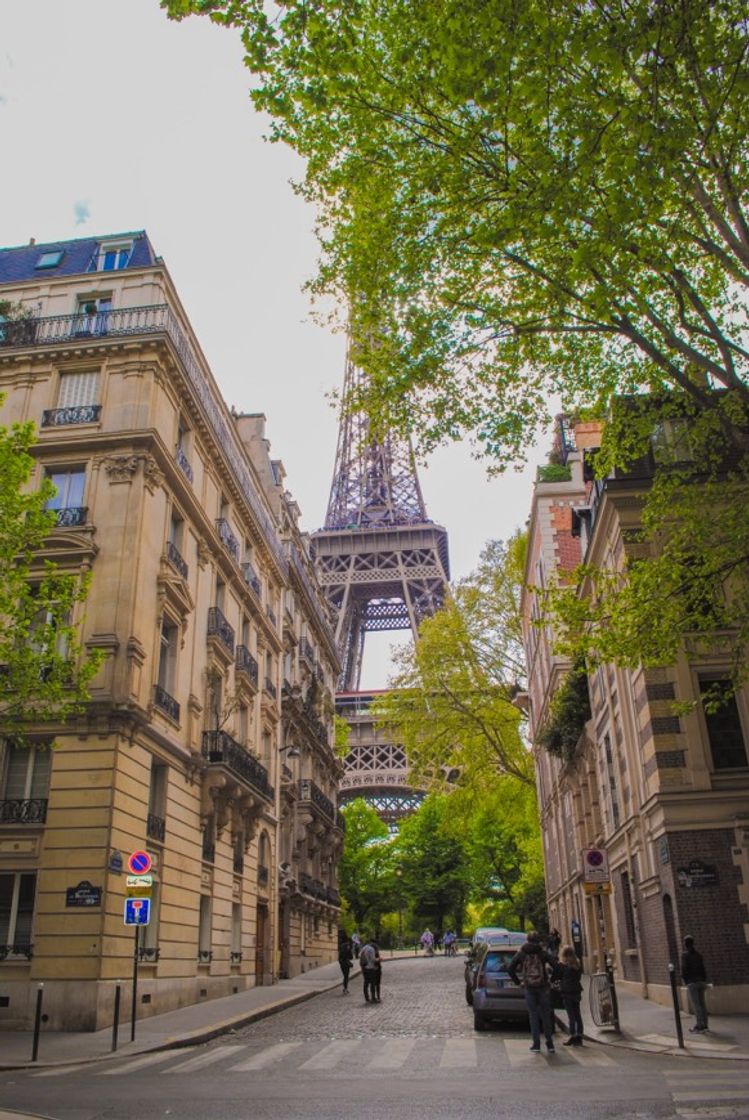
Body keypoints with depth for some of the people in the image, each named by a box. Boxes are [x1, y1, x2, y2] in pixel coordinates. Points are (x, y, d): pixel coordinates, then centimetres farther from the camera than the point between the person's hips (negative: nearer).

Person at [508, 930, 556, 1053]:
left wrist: (518, 981, 5)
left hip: (529, 987, 0)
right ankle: (550, 1044, 13)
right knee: (546, 1015, 10)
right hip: (543, 987, 0)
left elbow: (510, 968, 0)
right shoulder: (543, 952, -1)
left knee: (533, 1016, 7)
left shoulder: (521, 953, 3)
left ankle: (536, 1045, 4)